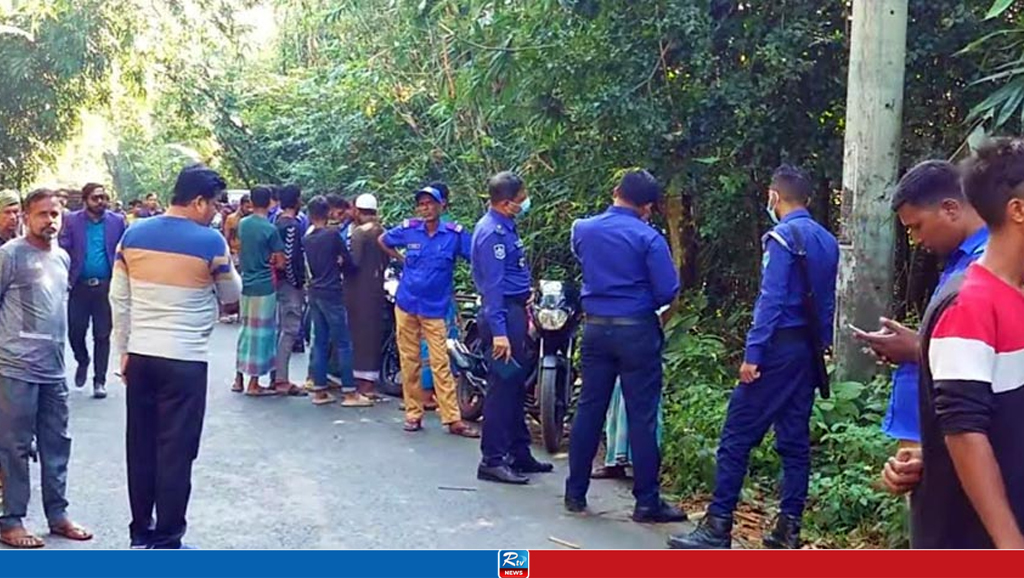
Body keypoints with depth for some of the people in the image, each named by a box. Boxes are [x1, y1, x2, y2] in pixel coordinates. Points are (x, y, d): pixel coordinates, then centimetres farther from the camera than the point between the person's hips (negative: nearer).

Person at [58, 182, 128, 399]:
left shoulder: (117, 221, 1)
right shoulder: (73, 221, 1)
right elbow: (63, 250, -2)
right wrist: (66, 277, -13)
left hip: (106, 286, -1)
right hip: (79, 286, 1)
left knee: (102, 335, 4)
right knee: (75, 331, 4)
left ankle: (99, 380, 14)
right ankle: (83, 362, 34)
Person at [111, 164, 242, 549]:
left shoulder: (133, 234, 3)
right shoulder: (211, 242, -11)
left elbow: (119, 298, 7)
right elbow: (231, 294, 4)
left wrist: (124, 350, 15)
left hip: (140, 356, 5)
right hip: (185, 360, -5)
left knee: (141, 446, 14)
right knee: (176, 452, 2)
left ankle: (141, 533, 24)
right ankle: (166, 543, 8)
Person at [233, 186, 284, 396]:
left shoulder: (242, 224, 4)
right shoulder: (269, 229, -14)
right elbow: (280, 261, -12)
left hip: (246, 283, 6)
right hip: (264, 286, -6)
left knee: (246, 330, 16)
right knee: (261, 332, 1)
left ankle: (239, 378, 20)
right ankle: (254, 383, 4)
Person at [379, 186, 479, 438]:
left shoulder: (454, 234, -6)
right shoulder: (408, 230, 1)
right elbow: (383, 241, 19)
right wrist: (402, 260, 11)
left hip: (435, 308, -2)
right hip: (406, 305, 2)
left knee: (441, 364, -5)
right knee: (409, 362, 7)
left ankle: (453, 419, -3)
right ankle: (413, 414, 16)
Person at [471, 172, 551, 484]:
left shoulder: (506, 226, 14)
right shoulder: (491, 231, -17)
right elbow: (492, 284, -22)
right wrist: (499, 331, -26)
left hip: (514, 309, 10)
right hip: (502, 313, -10)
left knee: (517, 386, 15)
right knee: (503, 386, -7)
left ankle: (519, 453, 24)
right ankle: (492, 461, -2)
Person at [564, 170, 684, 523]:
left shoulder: (582, 230, 2)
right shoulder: (648, 238, -12)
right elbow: (667, 292, -12)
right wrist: (643, 297, 8)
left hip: (596, 328, 5)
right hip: (637, 331, -4)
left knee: (589, 410, 11)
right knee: (642, 417, 1)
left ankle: (575, 493, 18)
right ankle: (647, 502, 6)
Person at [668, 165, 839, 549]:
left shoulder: (782, 237, -10)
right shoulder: (827, 241, 12)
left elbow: (771, 300, -17)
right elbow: (827, 303, 13)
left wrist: (752, 352, -17)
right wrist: (820, 348, 18)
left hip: (779, 346, -8)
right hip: (810, 351, 8)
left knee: (737, 435, -5)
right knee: (795, 440, 9)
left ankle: (718, 526, -4)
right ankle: (788, 528, 11)